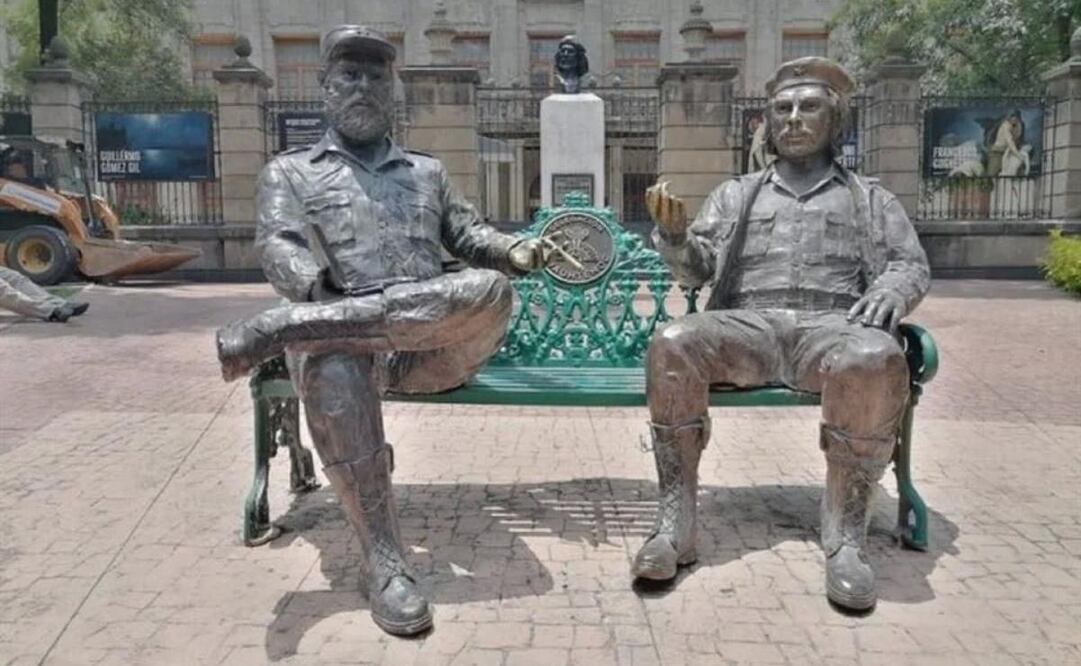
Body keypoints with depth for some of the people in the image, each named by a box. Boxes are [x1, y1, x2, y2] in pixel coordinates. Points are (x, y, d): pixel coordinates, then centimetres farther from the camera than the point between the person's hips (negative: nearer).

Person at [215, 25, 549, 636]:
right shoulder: (289, 171, 20)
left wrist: (516, 251, 0)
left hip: (435, 343, 2)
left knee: (489, 290, -33)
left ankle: (282, 330, -36)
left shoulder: (428, 171, 29)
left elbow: (468, 235, 25)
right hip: (341, 334, -1)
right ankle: (385, 561, -32)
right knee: (331, 369, -40)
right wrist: (321, 293, -22)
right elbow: (278, 248, 2)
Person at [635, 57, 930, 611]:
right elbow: (696, 269, 16)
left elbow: (911, 263, 16)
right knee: (671, 345, -32)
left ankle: (845, 535, -25)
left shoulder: (869, 198, 25)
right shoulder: (735, 195, 26)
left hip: (832, 325, -1)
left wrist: (890, 291, -9)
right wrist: (672, 233, -8)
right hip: (748, 325, 1)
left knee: (876, 361, -38)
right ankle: (675, 523, -27)